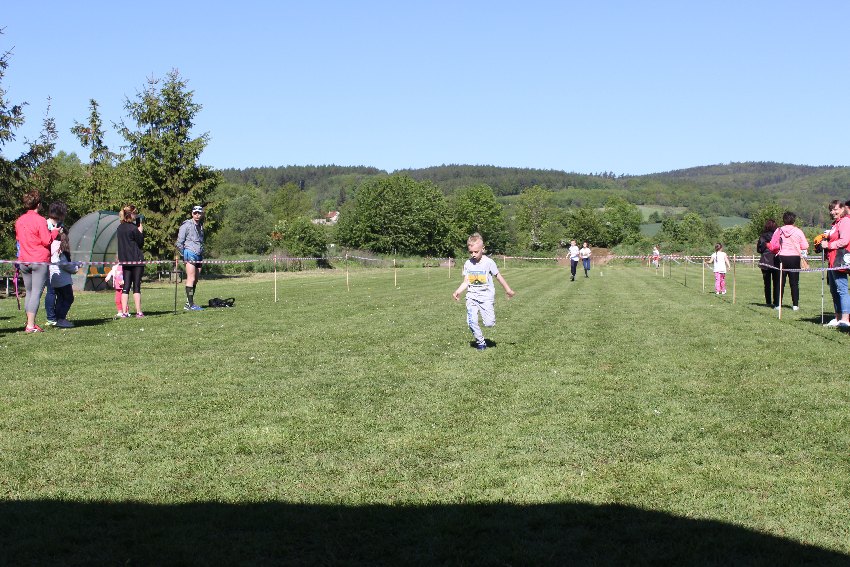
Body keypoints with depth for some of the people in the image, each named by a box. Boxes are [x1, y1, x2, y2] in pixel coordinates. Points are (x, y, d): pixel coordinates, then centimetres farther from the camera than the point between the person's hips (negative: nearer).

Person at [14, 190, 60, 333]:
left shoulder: (19, 221, 9)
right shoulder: (40, 220, -12)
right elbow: (47, 240, -15)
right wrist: (55, 231, 1)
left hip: (23, 262, 7)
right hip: (40, 261, -7)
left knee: (29, 293, 16)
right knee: (36, 293, -7)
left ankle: (29, 322, 17)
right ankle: (31, 325, -12)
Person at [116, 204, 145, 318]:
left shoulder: (120, 228, 9)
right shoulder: (133, 228, -13)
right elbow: (141, 243, -7)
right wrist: (141, 231, 0)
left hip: (124, 260, 6)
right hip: (136, 260, -6)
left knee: (126, 287, 6)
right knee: (136, 287, -2)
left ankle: (124, 312, 2)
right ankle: (139, 312, -2)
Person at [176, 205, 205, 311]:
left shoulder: (200, 226, 19)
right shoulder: (186, 225, -4)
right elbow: (179, 242, -6)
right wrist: (184, 255, -6)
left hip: (199, 255, 8)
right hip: (190, 254, -7)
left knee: (195, 281, 6)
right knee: (191, 279, -12)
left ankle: (189, 303, 10)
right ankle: (190, 304, -14)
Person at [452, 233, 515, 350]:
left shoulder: (488, 262, -6)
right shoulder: (468, 264, 4)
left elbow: (498, 276, 4)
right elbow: (466, 282, 7)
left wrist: (508, 290, 10)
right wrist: (458, 291, -8)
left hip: (486, 296, -3)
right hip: (472, 296, 3)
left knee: (489, 323, -11)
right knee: (472, 322, -12)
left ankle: (491, 313, 24)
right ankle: (480, 342, 9)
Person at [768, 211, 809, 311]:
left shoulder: (778, 231, -3)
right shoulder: (798, 231, -4)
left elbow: (772, 246, -2)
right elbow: (805, 246, -5)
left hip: (781, 258, 0)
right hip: (795, 258, 0)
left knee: (780, 282, 5)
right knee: (794, 283, 6)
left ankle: (778, 304, 3)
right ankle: (795, 304, 5)